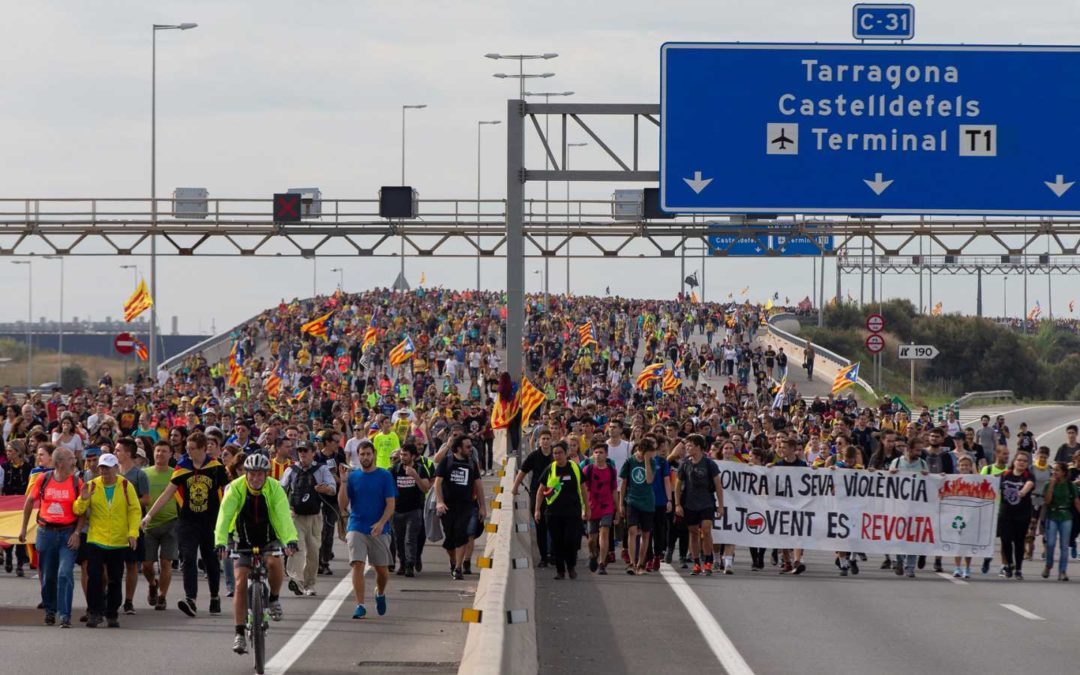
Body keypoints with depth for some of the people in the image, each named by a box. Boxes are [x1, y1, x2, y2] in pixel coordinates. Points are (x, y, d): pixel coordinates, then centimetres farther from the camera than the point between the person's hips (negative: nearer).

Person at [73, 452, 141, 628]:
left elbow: (135, 510, 0)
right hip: (96, 541, -1)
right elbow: (78, 511, -2)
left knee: (115, 580, 8)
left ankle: (112, 615, 18)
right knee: (94, 577, -10)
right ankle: (94, 613, -6)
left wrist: (133, 532, -11)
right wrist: (83, 500, -23)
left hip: (119, 542, 1)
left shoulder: (126, 486, 0)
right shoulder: (92, 486, 0)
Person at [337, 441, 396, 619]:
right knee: (358, 565, -13)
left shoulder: (385, 476, 1)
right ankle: (360, 605, -12)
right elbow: (342, 506, 2)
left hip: (379, 530, 0)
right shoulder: (352, 476, 5)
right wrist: (343, 482, -9)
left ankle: (380, 593, 37)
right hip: (357, 528, 0)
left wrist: (381, 523, -19)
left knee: (382, 569, 8)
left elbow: (390, 504, -3)